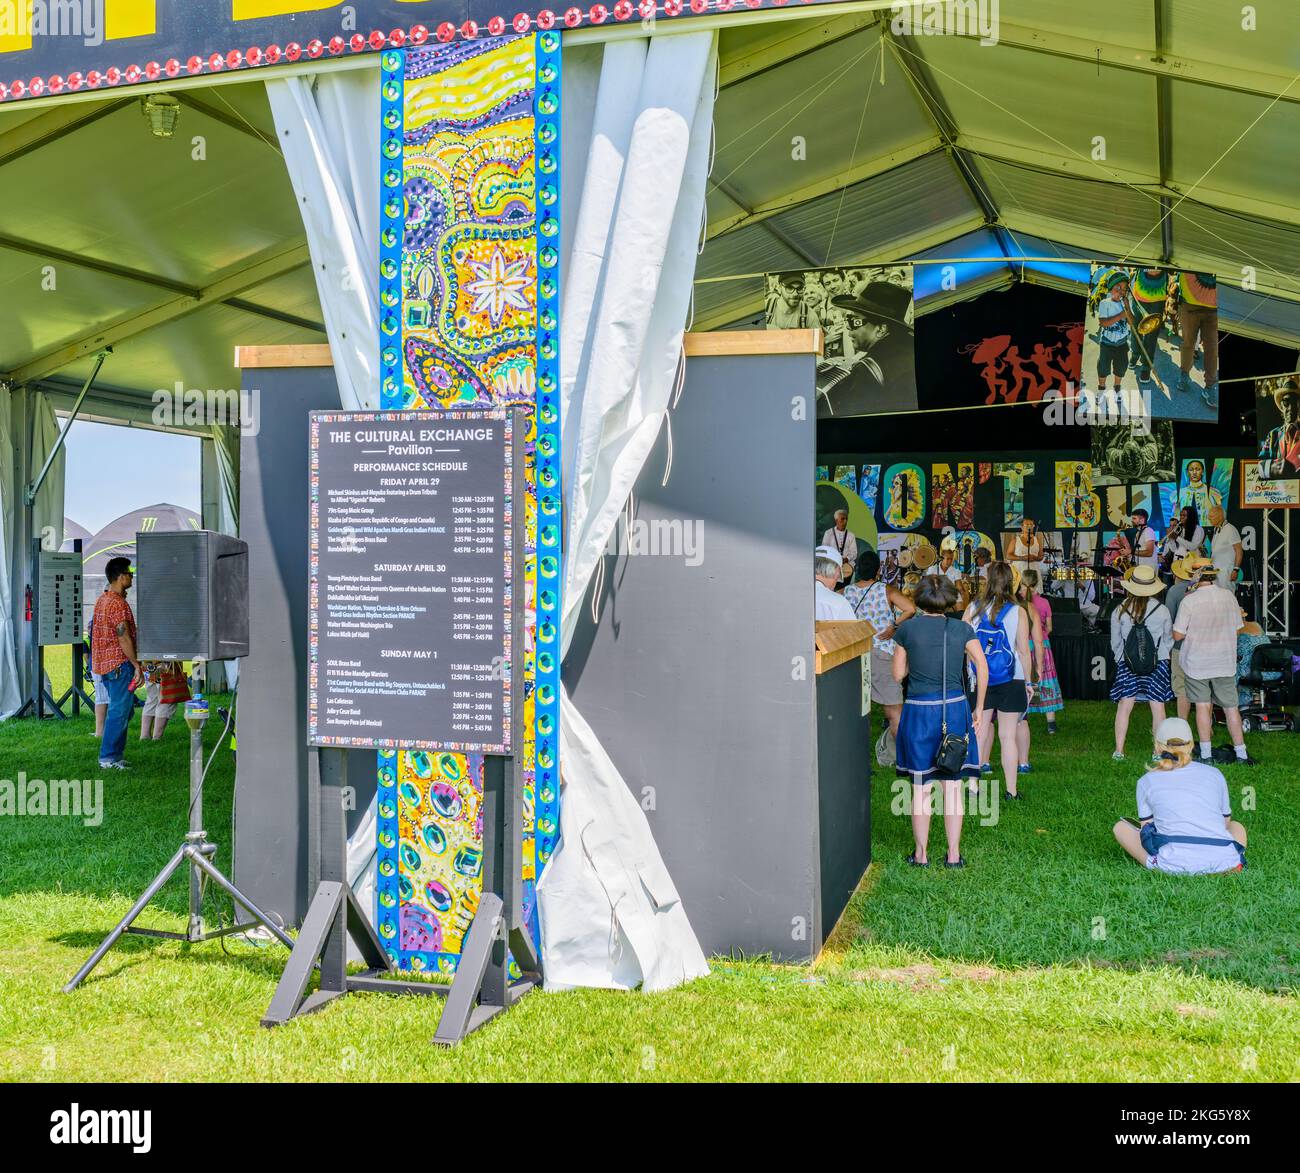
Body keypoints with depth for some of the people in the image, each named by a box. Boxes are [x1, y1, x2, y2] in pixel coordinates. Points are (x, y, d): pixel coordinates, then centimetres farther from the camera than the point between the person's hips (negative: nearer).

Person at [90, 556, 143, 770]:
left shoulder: (102, 600, 15)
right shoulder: (118, 603, -16)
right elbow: (124, 638, -20)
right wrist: (136, 665, -17)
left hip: (105, 662, 10)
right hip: (120, 663, -10)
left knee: (120, 709, 15)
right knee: (119, 711, -6)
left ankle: (114, 755, 18)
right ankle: (109, 758, -4)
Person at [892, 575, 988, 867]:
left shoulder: (906, 629, -4)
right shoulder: (961, 629, 0)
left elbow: (898, 674, 1)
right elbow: (982, 667, -4)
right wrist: (979, 708, 5)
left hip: (919, 710, -1)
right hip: (955, 707, 1)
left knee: (921, 787, 8)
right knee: (952, 786, 9)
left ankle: (921, 854, 13)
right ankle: (954, 854, 12)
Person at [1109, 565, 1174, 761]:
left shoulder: (1119, 611, -5)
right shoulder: (1162, 610, -6)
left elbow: (1115, 642, 4)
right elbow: (1169, 640, 6)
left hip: (1127, 664, 1)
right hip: (1157, 663, -1)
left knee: (1124, 706, 5)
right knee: (1158, 707, 6)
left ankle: (1119, 750, 4)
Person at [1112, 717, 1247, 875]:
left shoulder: (1147, 781, 15)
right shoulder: (1215, 774, 20)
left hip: (1174, 863, -2)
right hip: (1224, 860, 2)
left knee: (1121, 827, 21)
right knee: (1236, 826, 36)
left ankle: (1155, 864, 3)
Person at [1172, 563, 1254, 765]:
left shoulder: (1189, 601, -15)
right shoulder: (1229, 597, -3)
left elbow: (1178, 635, -12)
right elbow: (1237, 629, 8)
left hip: (1196, 663, -3)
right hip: (1225, 661, 3)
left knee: (1203, 706, 5)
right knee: (1230, 707, 9)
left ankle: (1206, 754, 7)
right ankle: (1241, 753, 14)